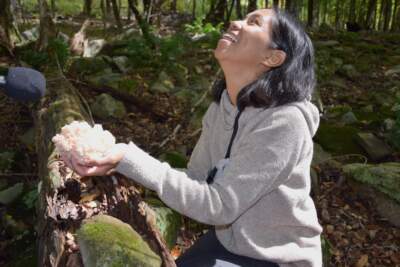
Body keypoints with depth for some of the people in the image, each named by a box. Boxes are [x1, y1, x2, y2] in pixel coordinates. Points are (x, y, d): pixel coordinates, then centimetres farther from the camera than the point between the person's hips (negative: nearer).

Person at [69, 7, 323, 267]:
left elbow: (218, 205, -27)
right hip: (227, 241, 5)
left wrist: (130, 160, -31)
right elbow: (196, 179, -2)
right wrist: (122, 162, -16)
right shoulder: (222, 106, -5)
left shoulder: (284, 122, -28)